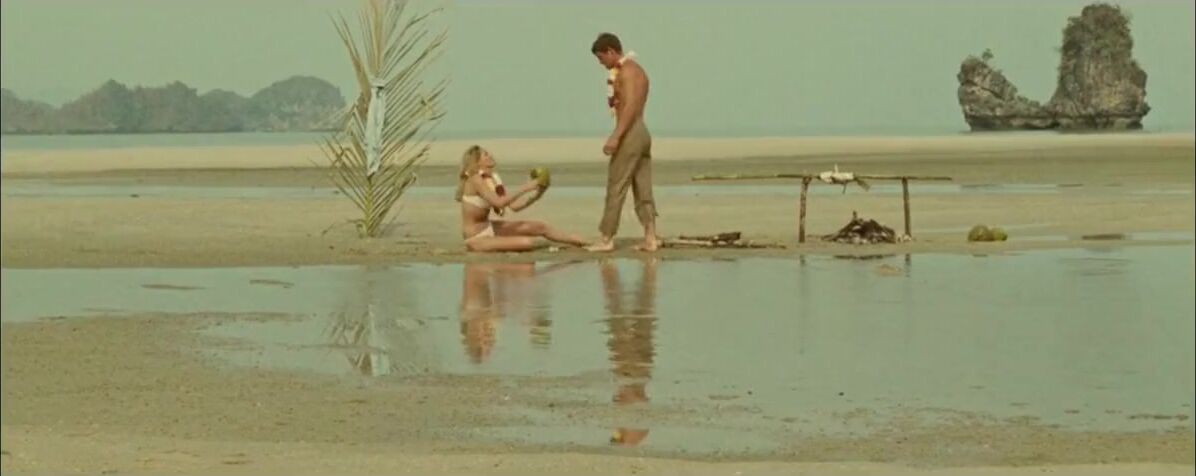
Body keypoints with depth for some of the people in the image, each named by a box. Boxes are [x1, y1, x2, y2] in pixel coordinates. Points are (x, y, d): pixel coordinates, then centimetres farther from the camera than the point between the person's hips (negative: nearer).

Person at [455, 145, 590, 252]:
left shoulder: (493, 180, 5)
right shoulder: (475, 180, -21)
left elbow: (514, 206, 5)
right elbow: (498, 202, -32)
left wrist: (537, 195, -8)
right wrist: (524, 189, -27)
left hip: (489, 228, 9)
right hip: (476, 238, -9)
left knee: (539, 227, 11)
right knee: (528, 243, -23)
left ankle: (577, 241, 32)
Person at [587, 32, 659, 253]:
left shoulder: (626, 71, -11)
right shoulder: (636, 69, 20)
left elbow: (630, 106, -22)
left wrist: (615, 137, -25)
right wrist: (612, 90, 11)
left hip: (630, 133, -10)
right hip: (642, 132, 10)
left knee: (616, 187, -6)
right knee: (643, 189, 7)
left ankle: (607, 239, -5)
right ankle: (650, 238, 3)